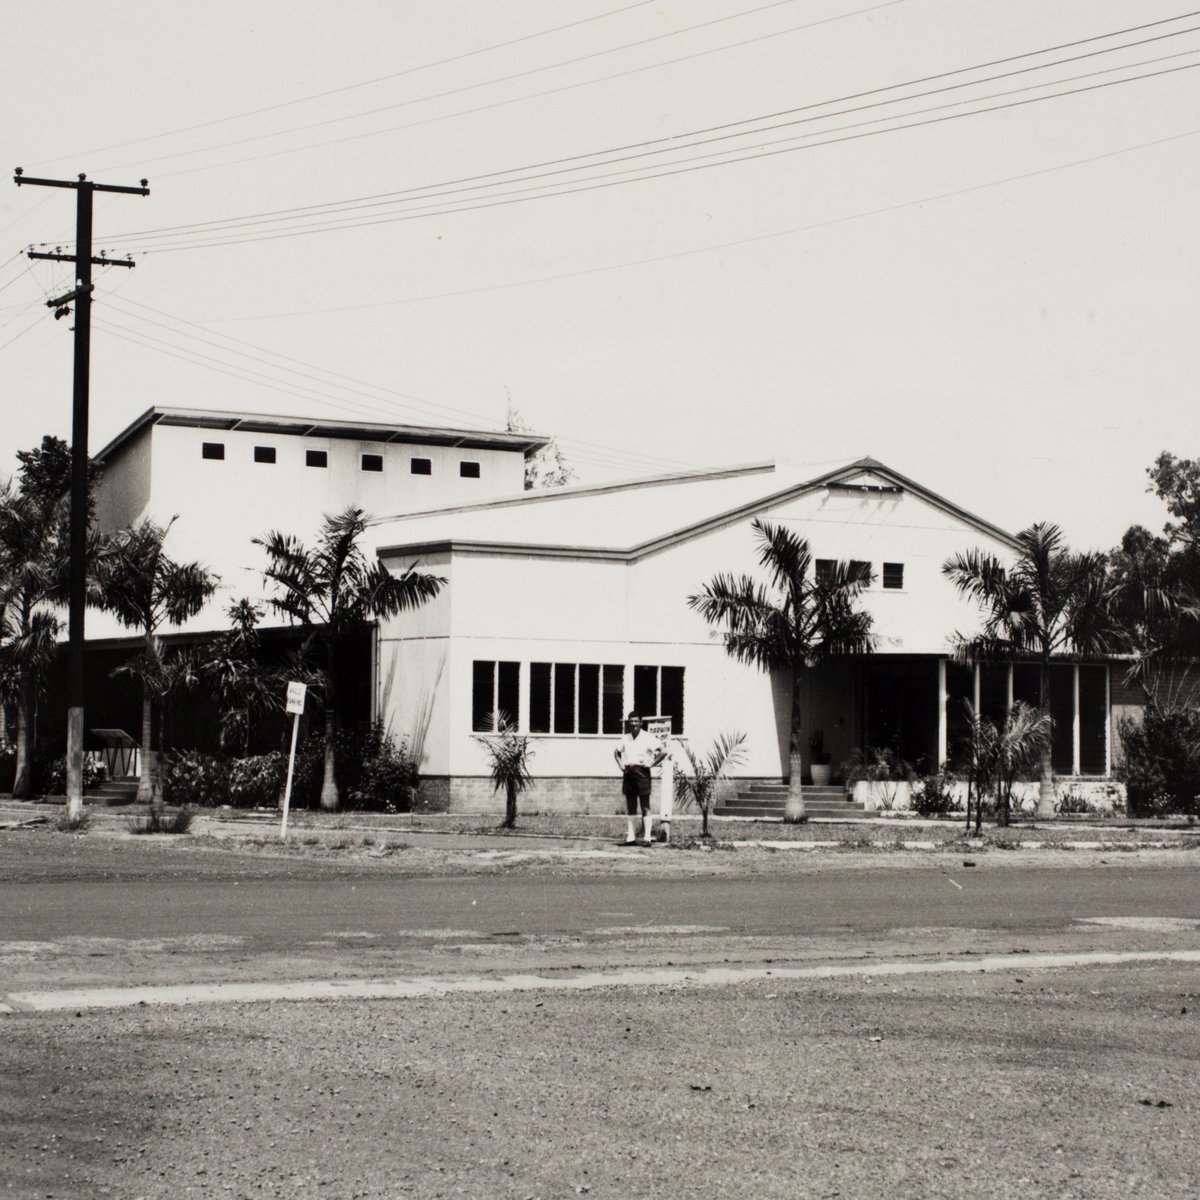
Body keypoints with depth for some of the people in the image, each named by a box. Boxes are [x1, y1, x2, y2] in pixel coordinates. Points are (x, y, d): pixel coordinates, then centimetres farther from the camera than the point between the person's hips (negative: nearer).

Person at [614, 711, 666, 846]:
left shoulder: (648, 738, -3)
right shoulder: (625, 739, 12)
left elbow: (663, 751, -8)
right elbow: (616, 752, 28)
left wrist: (652, 763, -10)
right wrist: (620, 764, 12)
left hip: (642, 773, -5)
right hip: (628, 773, 5)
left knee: (645, 807, -4)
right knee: (630, 808, 7)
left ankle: (646, 838, -6)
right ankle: (630, 838, 10)